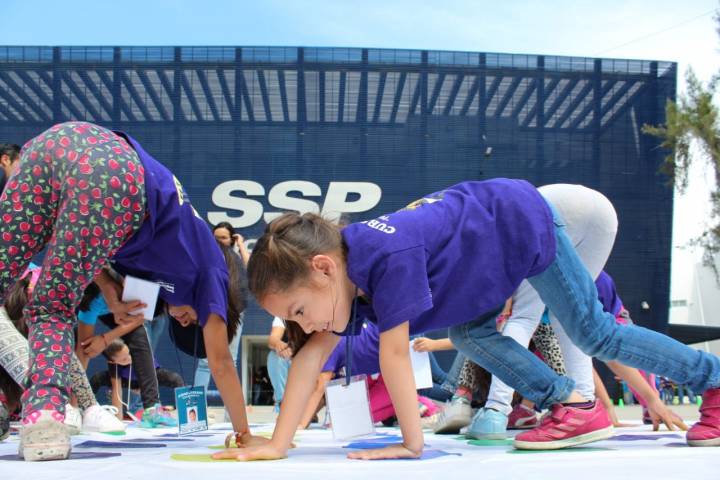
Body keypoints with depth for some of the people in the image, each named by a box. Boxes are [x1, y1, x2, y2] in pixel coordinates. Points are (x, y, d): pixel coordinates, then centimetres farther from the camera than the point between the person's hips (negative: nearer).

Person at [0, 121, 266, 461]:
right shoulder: (207, 270, 26)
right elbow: (221, 362, 26)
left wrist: (110, 293, 22)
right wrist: (245, 435, 32)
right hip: (114, 176, -5)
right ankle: (44, 414, -14)